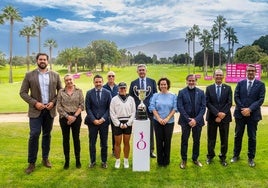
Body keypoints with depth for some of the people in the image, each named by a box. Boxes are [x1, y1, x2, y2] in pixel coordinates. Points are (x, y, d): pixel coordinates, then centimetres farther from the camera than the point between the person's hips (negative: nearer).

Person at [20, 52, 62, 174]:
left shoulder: (55, 75, 5)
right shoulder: (29, 75, 0)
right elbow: (23, 92, -1)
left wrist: (53, 102, -8)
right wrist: (35, 103, -13)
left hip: (50, 110, 2)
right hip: (36, 110, -2)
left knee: (47, 135, 11)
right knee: (34, 135, -7)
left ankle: (45, 158, 24)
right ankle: (31, 162, 5)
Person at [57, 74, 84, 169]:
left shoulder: (79, 91, 2)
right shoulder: (61, 92, 3)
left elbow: (82, 105, -2)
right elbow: (58, 106, -1)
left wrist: (75, 116, -11)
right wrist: (67, 116, -9)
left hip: (76, 117, -1)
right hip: (64, 118, 1)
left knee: (76, 138, 7)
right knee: (66, 139, 7)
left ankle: (78, 160, 18)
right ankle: (67, 160, 18)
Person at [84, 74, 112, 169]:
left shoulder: (107, 93, 1)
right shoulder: (89, 93, 0)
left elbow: (109, 108, 0)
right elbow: (87, 108, -2)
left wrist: (103, 119, -10)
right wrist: (93, 120, -11)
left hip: (104, 121, 0)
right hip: (92, 121, 0)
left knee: (104, 143, 9)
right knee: (92, 142, 7)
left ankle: (104, 161, 22)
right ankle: (92, 161, 22)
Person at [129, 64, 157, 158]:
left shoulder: (152, 81, 6)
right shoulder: (133, 83, 6)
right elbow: (130, 97, 6)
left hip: (149, 110, 0)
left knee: (150, 131, 8)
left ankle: (151, 150, 20)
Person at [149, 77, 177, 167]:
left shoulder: (173, 96, 2)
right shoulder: (155, 96, 3)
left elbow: (174, 108, -2)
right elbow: (152, 107, -1)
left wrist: (167, 118, -11)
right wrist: (159, 118, -11)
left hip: (169, 122, 0)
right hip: (157, 121, 0)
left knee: (167, 141, 5)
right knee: (159, 141, 5)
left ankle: (166, 160, 19)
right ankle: (160, 161, 17)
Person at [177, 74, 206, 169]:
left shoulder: (201, 92, 4)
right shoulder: (182, 92, -1)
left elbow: (203, 107, -2)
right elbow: (180, 107, -7)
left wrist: (196, 119, -13)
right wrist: (188, 119, -14)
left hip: (197, 121, 2)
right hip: (185, 120, -1)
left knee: (196, 141, 11)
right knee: (184, 140, 6)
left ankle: (195, 159, 27)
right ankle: (184, 160, 19)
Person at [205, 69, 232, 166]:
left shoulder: (228, 88, 3)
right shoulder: (209, 88, 3)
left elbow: (229, 103, -3)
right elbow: (207, 103, -5)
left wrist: (222, 114, -14)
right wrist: (217, 113, -16)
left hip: (225, 117, 0)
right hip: (212, 117, 0)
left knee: (224, 139, 8)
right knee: (211, 138, 9)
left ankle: (223, 157, 23)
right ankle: (210, 156, 26)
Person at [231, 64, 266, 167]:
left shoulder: (260, 84, 0)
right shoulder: (240, 83, 5)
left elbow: (261, 99, -8)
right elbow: (236, 97, -1)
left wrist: (249, 109, -18)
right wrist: (242, 109, -13)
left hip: (253, 115, -1)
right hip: (240, 114, 2)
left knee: (252, 137, 7)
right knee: (238, 136, 10)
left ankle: (251, 158, 21)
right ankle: (236, 155, 25)